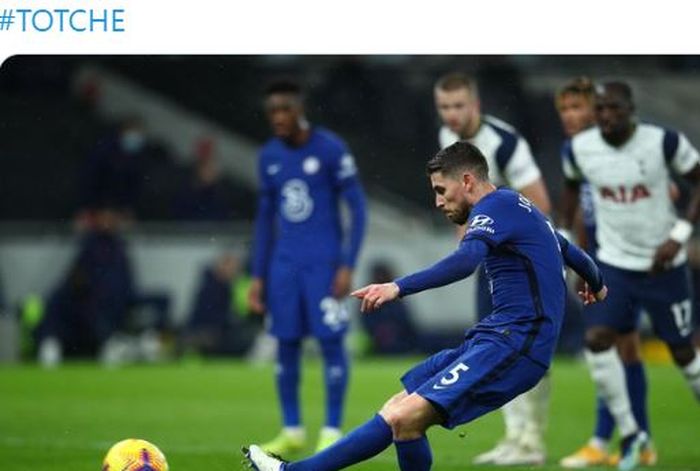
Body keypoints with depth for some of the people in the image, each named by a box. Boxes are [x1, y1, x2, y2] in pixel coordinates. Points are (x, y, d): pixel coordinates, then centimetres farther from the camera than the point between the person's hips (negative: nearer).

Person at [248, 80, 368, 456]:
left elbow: (357, 209, -6)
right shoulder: (269, 156, 9)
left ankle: (332, 432, 2)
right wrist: (258, 275, 13)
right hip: (284, 263, 5)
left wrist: (347, 266, -12)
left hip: (323, 262, -5)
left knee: (331, 342, -5)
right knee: (286, 344, 4)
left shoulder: (330, 150, -8)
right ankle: (292, 431, 13)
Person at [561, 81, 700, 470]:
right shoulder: (579, 150, -7)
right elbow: (572, 188, 13)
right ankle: (631, 433, -4)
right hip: (615, 264, 2)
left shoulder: (664, 142, -17)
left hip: (664, 265, -2)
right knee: (597, 340, -16)